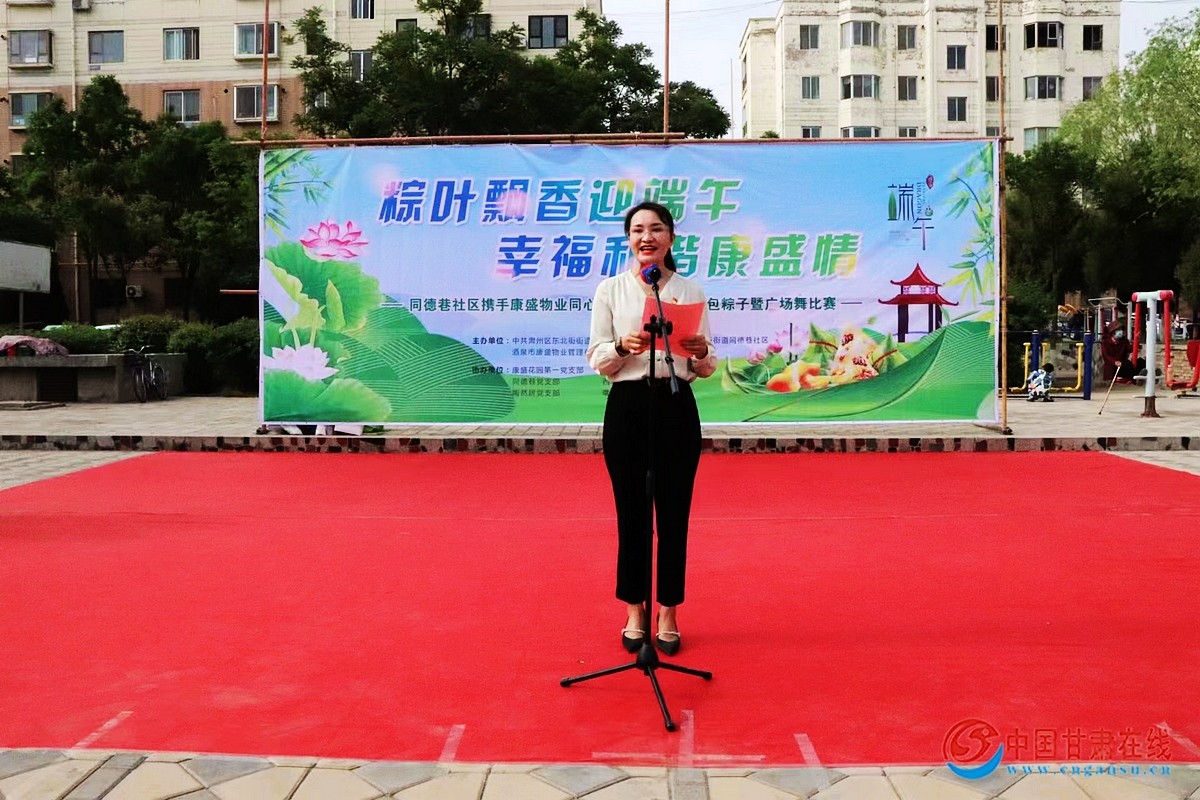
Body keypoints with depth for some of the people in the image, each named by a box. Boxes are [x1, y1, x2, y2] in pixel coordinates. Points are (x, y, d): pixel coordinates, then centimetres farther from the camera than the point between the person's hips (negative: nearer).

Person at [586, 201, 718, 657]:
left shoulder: (691, 291, 6)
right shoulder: (610, 290, 3)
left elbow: (705, 369, 8)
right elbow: (596, 362, -1)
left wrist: (701, 352, -15)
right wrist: (623, 346, -20)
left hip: (677, 408, 1)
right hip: (627, 407, -1)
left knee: (674, 515, 6)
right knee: (631, 514, 6)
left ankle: (668, 615, 20)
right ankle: (634, 614, 22)